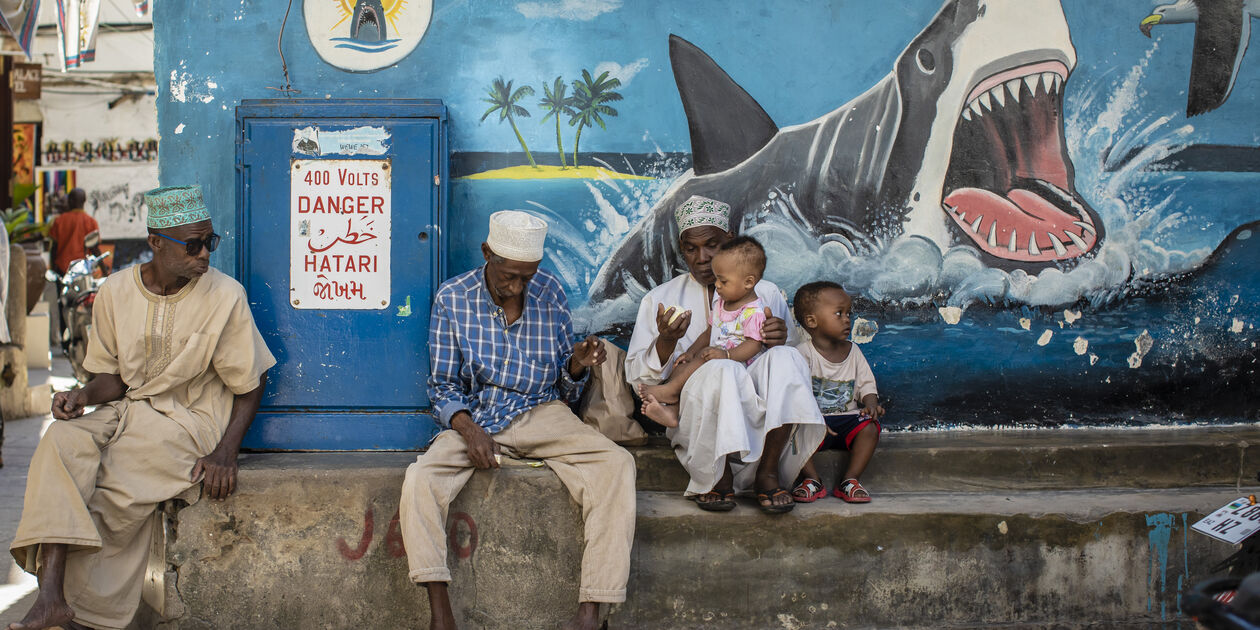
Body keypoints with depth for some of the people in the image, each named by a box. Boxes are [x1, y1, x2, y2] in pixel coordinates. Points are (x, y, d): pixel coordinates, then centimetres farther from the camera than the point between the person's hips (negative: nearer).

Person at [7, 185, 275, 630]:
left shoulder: (225, 297, -8)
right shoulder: (116, 292, 2)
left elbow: (251, 384, -2)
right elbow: (114, 376, 11)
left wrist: (225, 453, -13)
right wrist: (83, 396, -13)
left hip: (191, 421, -4)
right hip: (129, 410, 4)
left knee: (115, 489, -27)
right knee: (63, 441, -26)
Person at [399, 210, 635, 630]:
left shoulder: (550, 293, 2)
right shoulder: (453, 298, -2)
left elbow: (565, 391, 10)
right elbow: (444, 386, 3)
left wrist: (577, 365, -14)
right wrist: (468, 429, -17)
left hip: (541, 415, 1)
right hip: (474, 418, -1)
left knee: (617, 464, -26)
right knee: (420, 478, -31)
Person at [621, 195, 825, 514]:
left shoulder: (766, 294, 15)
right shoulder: (660, 299, 11)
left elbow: (789, 372, 13)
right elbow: (638, 379, 3)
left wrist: (779, 342, -10)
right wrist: (666, 342, -17)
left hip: (757, 413, 2)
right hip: (694, 414, -2)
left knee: (785, 358, -29)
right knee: (720, 371, -36)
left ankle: (767, 473, -18)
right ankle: (717, 479, -15)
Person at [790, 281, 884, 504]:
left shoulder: (853, 352, 11)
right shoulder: (803, 353, -6)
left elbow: (866, 385, 13)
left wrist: (871, 404, -10)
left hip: (847, 417, 4)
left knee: (870, 426, -24)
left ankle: (850, 480, -15)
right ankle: (811, 479, -17)